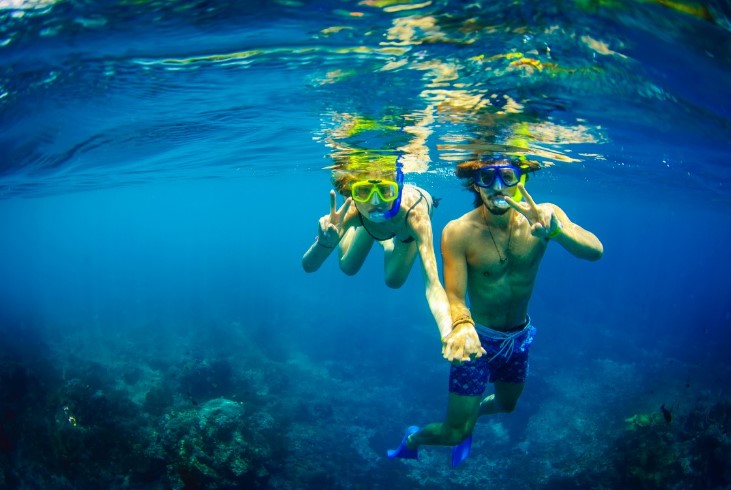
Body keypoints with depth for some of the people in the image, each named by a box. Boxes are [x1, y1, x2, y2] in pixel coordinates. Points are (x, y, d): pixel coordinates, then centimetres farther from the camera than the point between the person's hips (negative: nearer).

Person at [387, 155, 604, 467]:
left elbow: (595, 251, -30)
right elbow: (454, 297, -25)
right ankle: (413, 439, 35)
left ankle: (466, 415, 62)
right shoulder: (458, 232, -25)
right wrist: (461, 325, -47)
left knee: (506, 405, 29)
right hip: (478, 338, -4)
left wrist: (554, 229, -50)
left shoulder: (542, 215, -17)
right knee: (454, 434, 1)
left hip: (520, 337, 4)